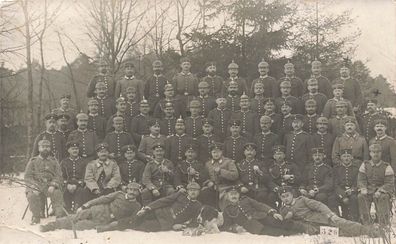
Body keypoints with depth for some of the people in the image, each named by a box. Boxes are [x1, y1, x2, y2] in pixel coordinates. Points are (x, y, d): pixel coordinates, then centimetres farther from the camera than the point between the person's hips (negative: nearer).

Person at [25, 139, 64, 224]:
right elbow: (27, 177, 3)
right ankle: (36, 217, -8)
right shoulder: (33, 161, 13)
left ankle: (60, 216, -19)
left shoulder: (54, 161, 14)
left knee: (57, 193, -31)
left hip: (50, 186, 0)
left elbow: (58, 176, 3)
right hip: (36, 186, 0)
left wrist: (53, 185, -18)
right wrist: (35, 188, -15)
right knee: (31, 195, -30)